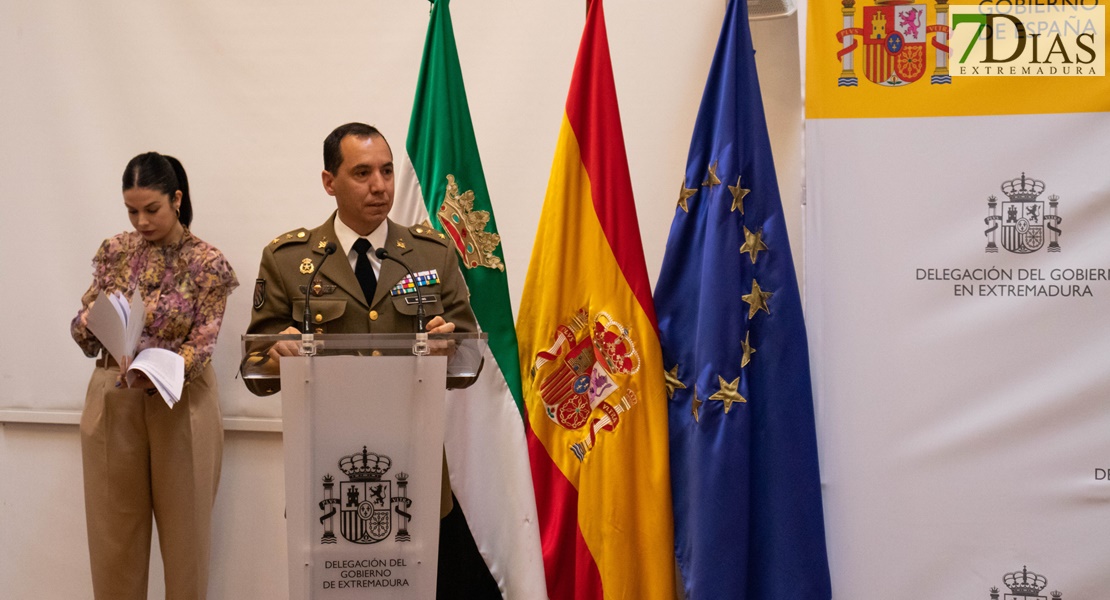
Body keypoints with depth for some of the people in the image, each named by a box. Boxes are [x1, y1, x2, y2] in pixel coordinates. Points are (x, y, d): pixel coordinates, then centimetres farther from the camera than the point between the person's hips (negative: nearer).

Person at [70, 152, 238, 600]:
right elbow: (84, 333, 5)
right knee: (114, 529, 6)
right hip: (114, 403, 3)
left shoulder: (207, 263, -5)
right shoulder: (114, 251, 5)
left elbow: (202, 346, -11)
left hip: (181, 404, -3)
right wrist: (93, 319, -18)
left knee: (184, 528, 3)